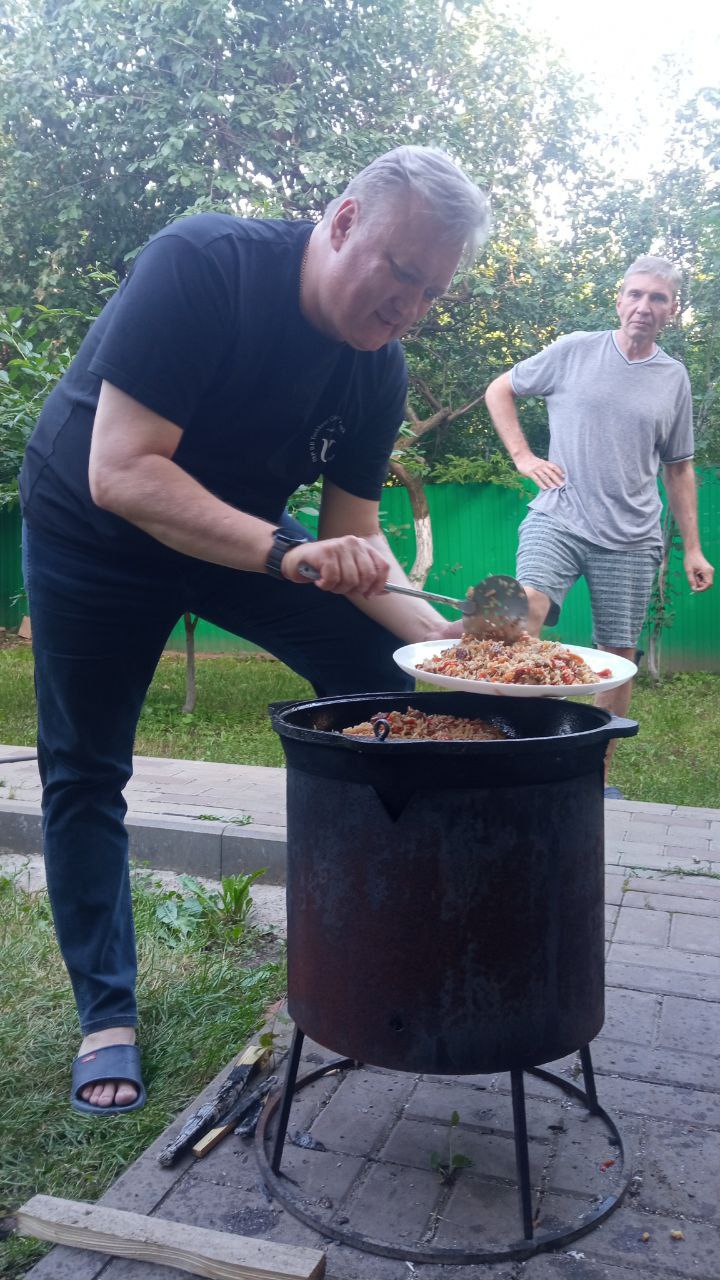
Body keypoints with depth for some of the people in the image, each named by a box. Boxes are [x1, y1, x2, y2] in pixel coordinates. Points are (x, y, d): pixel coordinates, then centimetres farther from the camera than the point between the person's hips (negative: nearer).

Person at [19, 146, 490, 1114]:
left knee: (377, 675, -9)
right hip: (93, 532, -4)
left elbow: (354, 532, -8)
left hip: (248, 530, 5)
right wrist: (285, 552, -45)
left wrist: (429, 626, -26)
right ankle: (106, 1016, 16)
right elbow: (121, 472, -36)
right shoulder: (201, 266, -30)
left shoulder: (378, 370, -11)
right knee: (83, 777, 0)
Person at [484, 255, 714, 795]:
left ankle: (598, 777, 18)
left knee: (619, 656, 5)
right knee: (526, 608, -28)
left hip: (631, 538, 3)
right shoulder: (575, 351, 3)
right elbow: (499, 391, 11)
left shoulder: (675, 379, 11)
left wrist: (693, 548, 12)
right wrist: (523, 456, -1)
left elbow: (678, 470, 16)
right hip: (557, 520, -2)